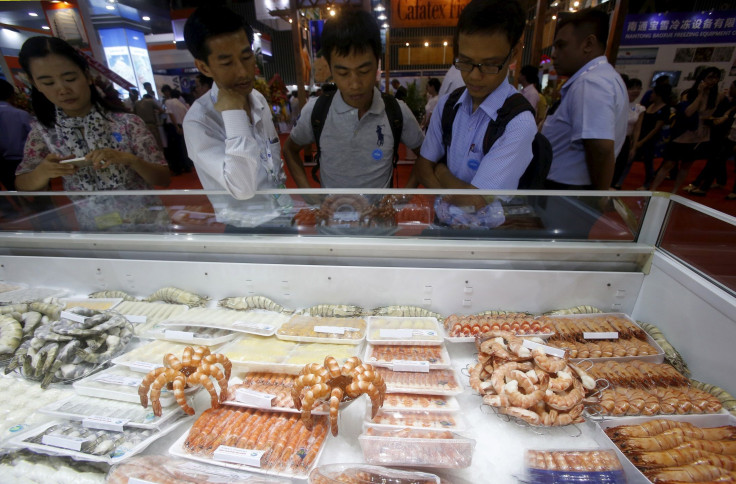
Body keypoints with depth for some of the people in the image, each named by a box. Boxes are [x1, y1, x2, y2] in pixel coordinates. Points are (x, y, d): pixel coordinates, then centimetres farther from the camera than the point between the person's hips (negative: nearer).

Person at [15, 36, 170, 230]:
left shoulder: (127, 123, -5)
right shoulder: (42, 132, 5)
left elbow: (163, 179, -6)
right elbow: (23, 189, 10)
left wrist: (128, 159, -23)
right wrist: (42, 172, -11)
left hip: (142, 221, -2)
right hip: (88, 228, 3)